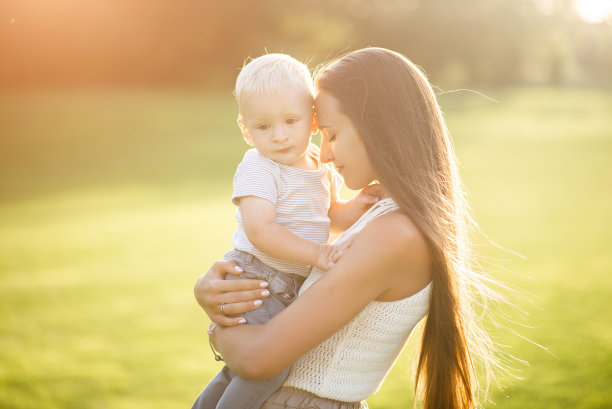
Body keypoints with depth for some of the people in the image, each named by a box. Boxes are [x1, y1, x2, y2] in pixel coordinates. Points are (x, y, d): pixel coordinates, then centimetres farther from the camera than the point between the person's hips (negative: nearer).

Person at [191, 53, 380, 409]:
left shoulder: (318, 164, 6)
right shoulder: (257, 169, -17)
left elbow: (331, 214, 21)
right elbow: (260, 231, -27)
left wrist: (361, 204, 2)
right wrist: (315, 253, -29)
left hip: (290, 286, 8)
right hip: (254, 280, -8)